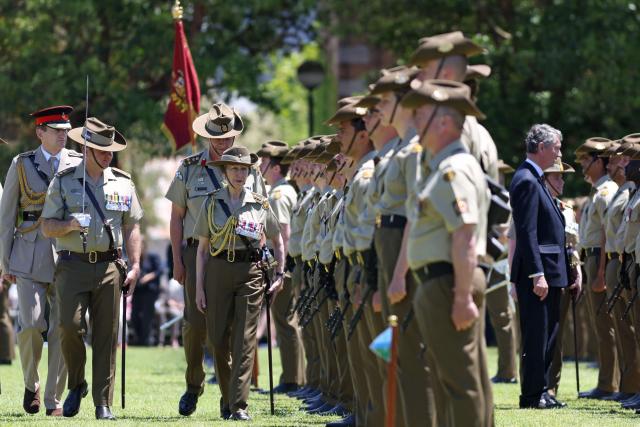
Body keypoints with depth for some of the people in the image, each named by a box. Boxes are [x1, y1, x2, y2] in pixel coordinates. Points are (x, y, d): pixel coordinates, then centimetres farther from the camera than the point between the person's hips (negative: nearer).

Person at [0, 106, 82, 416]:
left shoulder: (79, 165, 8)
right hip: (30, 259, -1)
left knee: (63, 329, -2)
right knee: (31, 324, -13)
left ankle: (54, 399, 6)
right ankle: (31, 384, 12)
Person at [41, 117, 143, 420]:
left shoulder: (122, 183, 12)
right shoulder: (63, 182, 5)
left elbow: (131, 227, 14)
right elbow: (47, 227, 4)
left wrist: (135, 267, 4)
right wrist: (70, 225, -16)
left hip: (109, 266, 2)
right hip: (73, 266, -2)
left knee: (106, 336, -1)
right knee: (70, 326, -17)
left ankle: (103, 403, 3)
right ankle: (76, 384, 8)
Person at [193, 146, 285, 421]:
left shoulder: (259, 204, 7)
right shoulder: (212, 203, 7)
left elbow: (277, 241, 19)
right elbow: (202, 248, 8)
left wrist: (280, 274, 7)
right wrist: (199, 288, 2)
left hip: (250, 272, -1)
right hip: (218, 271, 1)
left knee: (244, 340, -9)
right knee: (219, 339, 2)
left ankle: (238, 406, -11)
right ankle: (227, 398, 23)